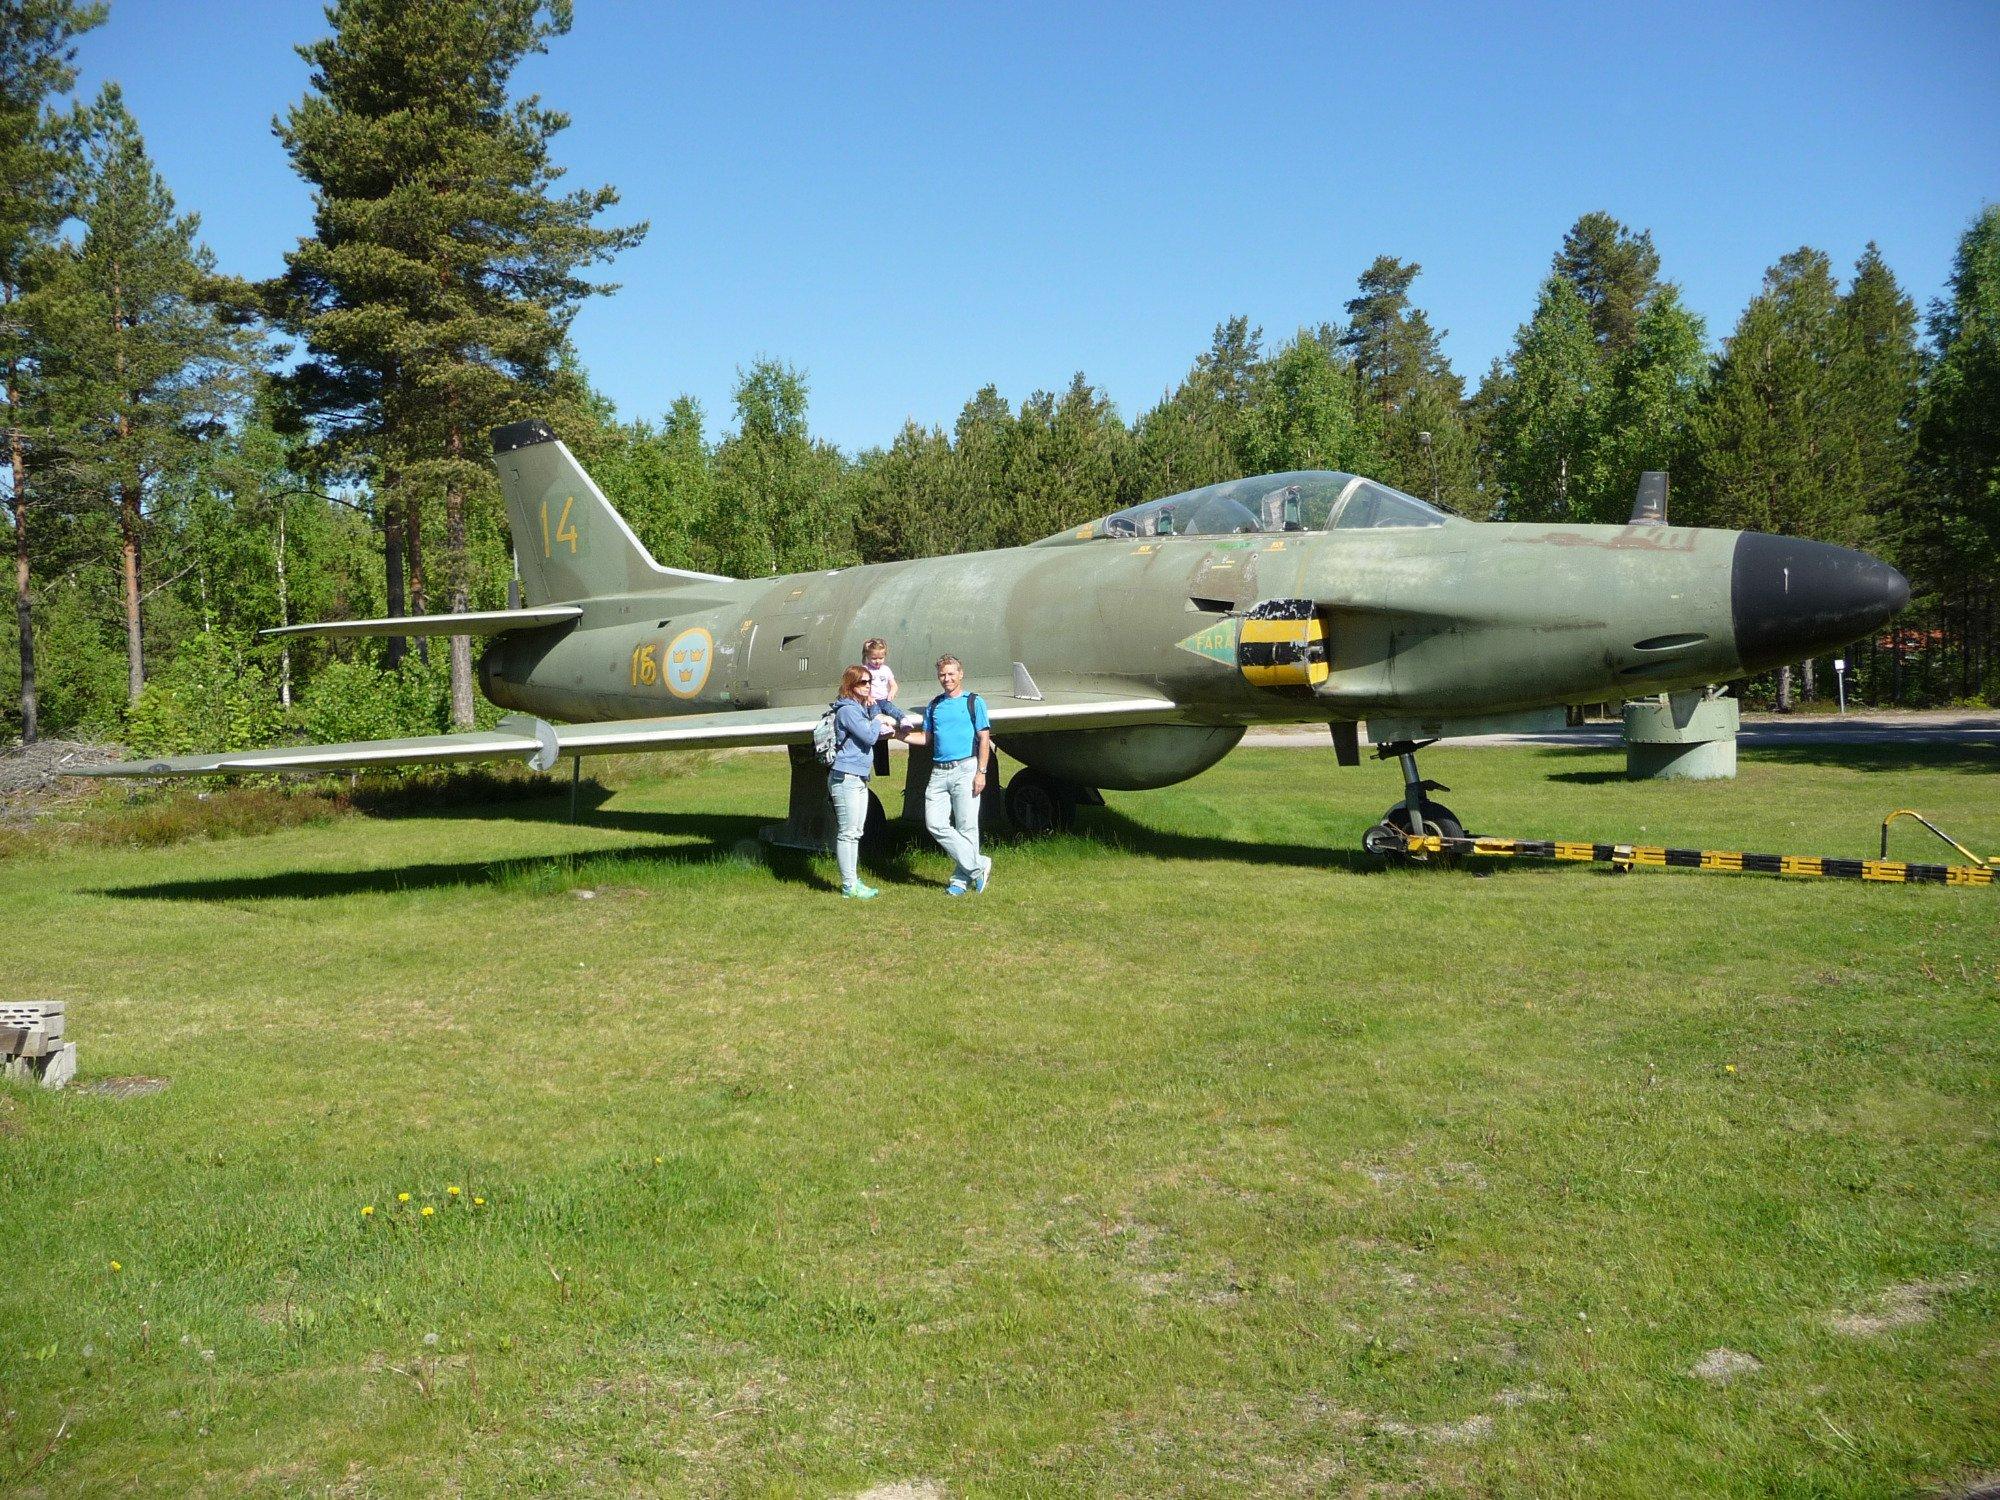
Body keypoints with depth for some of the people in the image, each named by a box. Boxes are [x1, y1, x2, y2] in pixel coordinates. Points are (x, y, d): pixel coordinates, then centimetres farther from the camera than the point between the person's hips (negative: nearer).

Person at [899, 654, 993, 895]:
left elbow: (984, 739, -1)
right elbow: (926, 737, 20)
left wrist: (981, 772, -9)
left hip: (965, 769, -5)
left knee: (966, 827, -3)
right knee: (935, 823, -6)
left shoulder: (973, 702, 3)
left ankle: (962, 880, 6)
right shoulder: (933, 706, 17)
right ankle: (978, 865, -1)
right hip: (939, 772, 5)